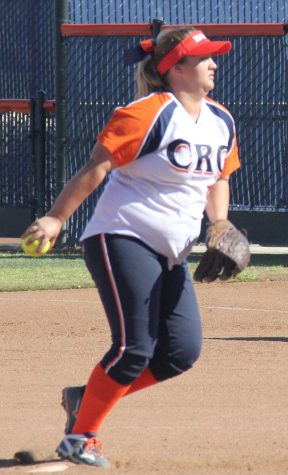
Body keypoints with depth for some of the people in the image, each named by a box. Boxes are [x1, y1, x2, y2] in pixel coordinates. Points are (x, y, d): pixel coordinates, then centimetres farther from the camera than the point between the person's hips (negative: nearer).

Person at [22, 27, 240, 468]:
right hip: (123, 239, -8)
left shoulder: (221, 122, 10)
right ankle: (79, 436, 1)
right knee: (135, 348, -14)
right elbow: (96, 168, -15)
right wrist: (56, 218, -18)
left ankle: (88, 397, 14)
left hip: (171, 255, 8)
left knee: (183, 351, -2)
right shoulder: (149, 113, -14)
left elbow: (218, 180, 23)